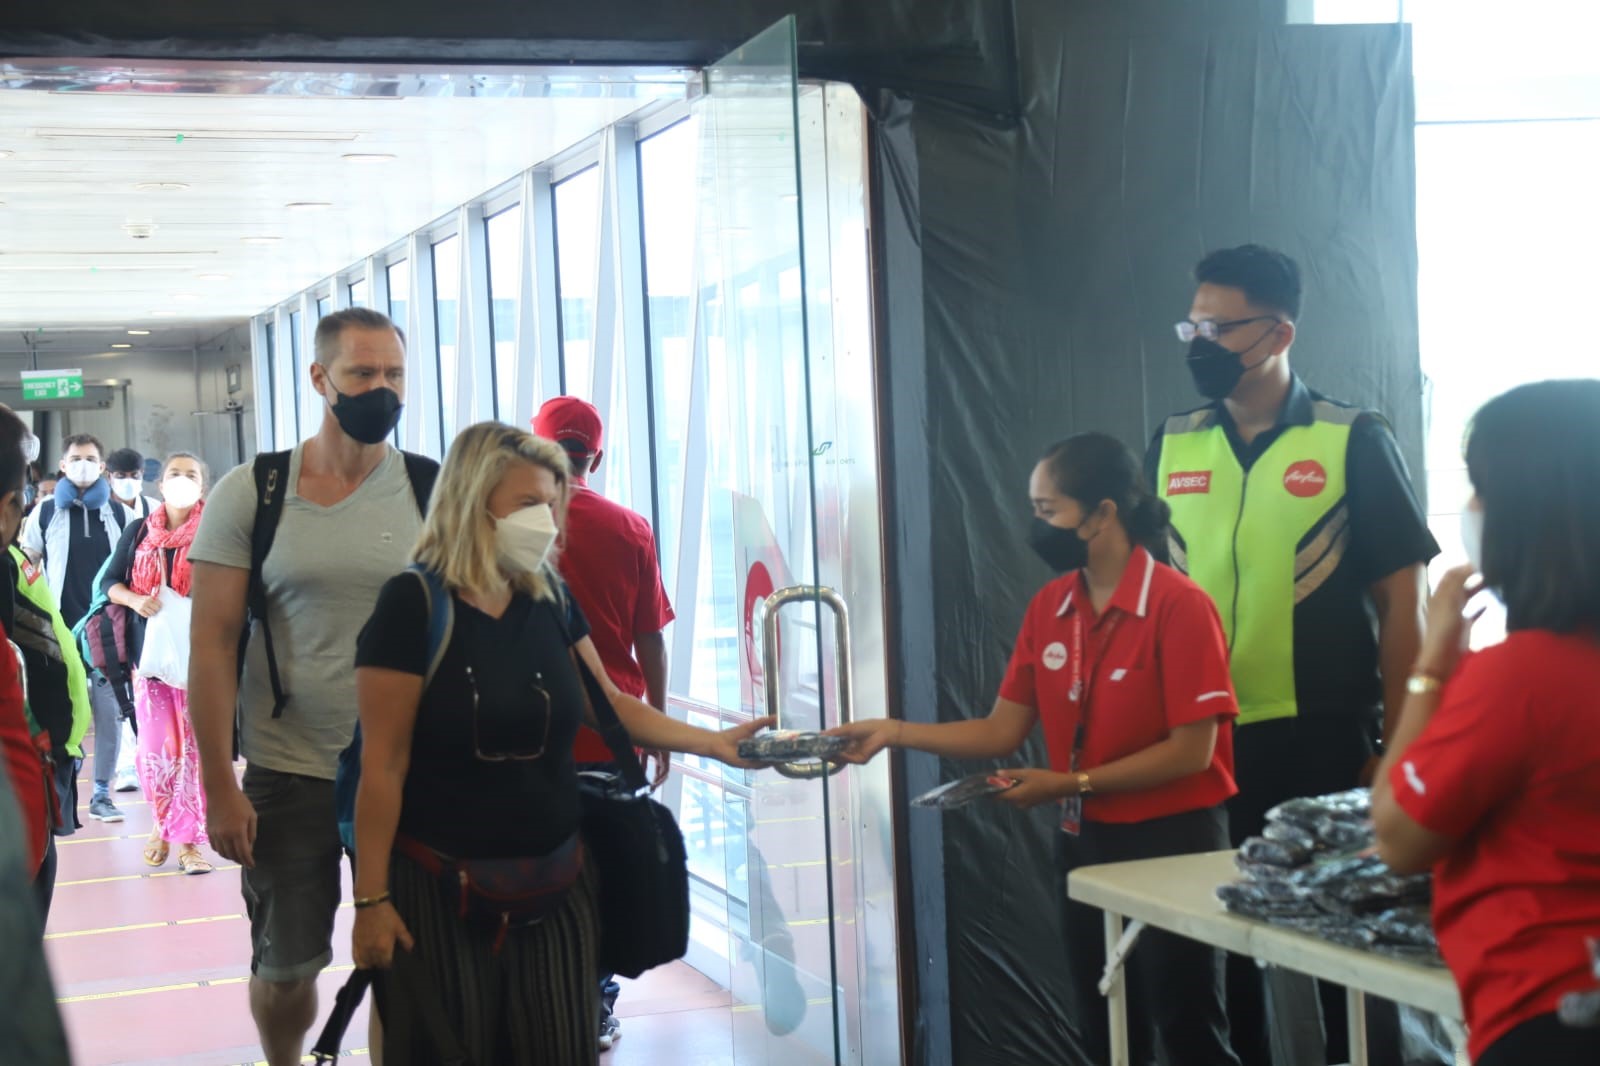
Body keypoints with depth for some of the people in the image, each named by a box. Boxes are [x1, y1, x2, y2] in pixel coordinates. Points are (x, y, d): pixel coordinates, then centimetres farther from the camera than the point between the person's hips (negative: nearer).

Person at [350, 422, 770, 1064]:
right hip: (440, 888, -5)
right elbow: (383, 764, -14)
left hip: (553, 881, 6)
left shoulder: (551, 601, 5)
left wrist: (713, 743, 4)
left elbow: (609, 705, 16)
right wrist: (371, 898, -15)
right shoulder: (414, 603, -14)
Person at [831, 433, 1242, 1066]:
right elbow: (1002, 731, 4)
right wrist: (895, 733, -5)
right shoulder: (1047, 608, 3)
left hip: (1172, 843, -7)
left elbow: (1191, 751, -19)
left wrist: (1071, 785, -20)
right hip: (1086, 842, 7)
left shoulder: (1179, 606, -17)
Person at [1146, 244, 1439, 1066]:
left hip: (1326, 741, -3)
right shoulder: (1170, 448, 6)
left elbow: (1402, 602, -4)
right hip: (1204, 743, 3)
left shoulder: (1353, 443, -5)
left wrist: (1395, 748, -6)